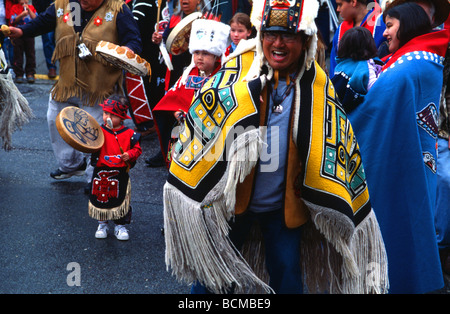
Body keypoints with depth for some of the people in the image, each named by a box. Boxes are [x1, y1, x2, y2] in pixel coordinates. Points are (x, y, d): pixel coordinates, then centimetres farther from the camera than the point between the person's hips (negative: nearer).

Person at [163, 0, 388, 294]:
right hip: (230, 198, 0)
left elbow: (336, 146, 2)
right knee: (213, 275, 13)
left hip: (286, 204, 1)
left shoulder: (318, 87, -6)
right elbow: (201, 126, -7)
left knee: (287, 278, 12)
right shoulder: (236, 72, -12)